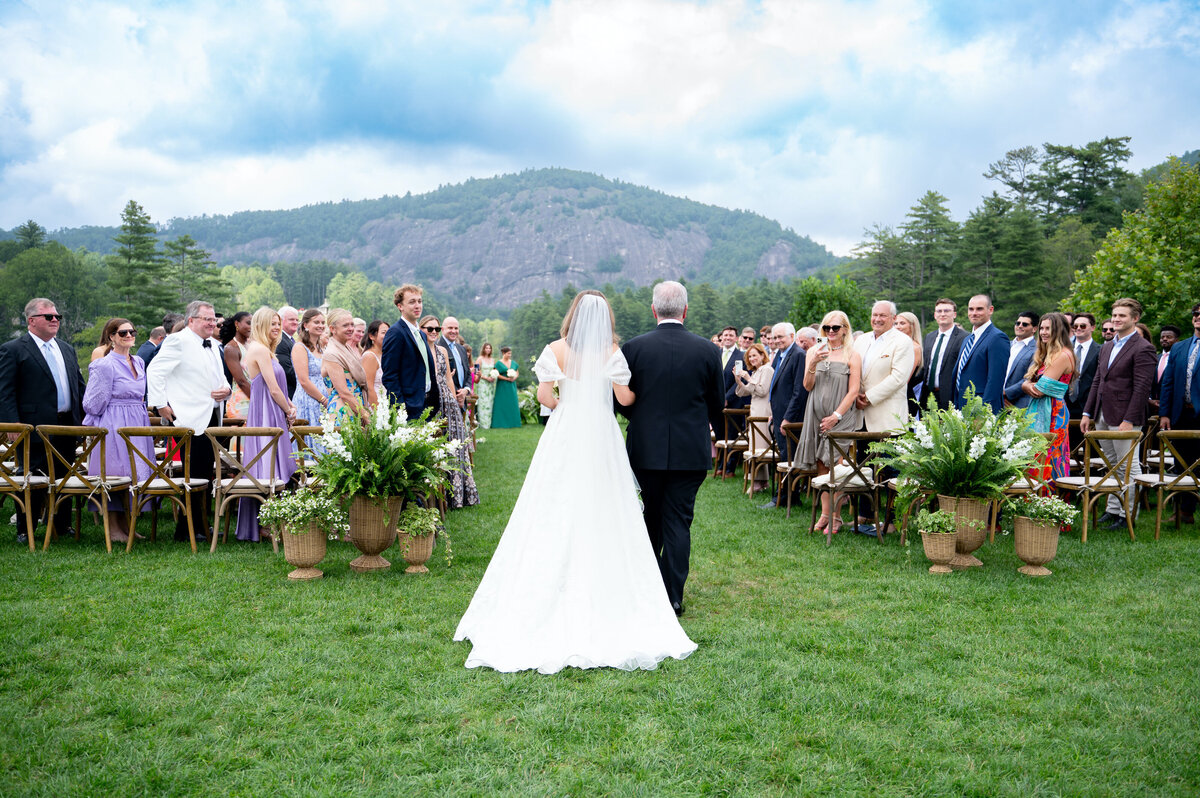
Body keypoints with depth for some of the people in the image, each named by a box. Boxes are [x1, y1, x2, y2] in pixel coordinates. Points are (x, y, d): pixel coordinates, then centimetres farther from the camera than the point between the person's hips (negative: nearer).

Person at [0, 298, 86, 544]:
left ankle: (63, 527, 22)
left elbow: (79, 386, 20)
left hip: (67, 427, 6)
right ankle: (24, 531, 12)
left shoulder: (67, 349, 17)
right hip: (36, 429, -6)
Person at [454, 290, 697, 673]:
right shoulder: (611, 352, -5)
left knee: (556, 514, 8)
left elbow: (543, 394, -5)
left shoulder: (557, 350, -2)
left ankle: (552, 595, 11)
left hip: (563, 437, 1)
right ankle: (602, 600, 9)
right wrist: (643, 393, 17)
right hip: (601, 439, -1)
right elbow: (625, 397, -5)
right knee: (601, 517, 5)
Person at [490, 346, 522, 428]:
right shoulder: (499, 363, -3)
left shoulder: (513, 363, 12)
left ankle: (512, 422, 7)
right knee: (503, 405, -6)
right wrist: (507, 378, -15)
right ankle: (501, 423, -3)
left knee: (512, 404, 3)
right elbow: (497, 375, -10)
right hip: (502, 387, -5)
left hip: (512, 387, 5)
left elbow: (517, 373, 15)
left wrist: (514, 378, -7)